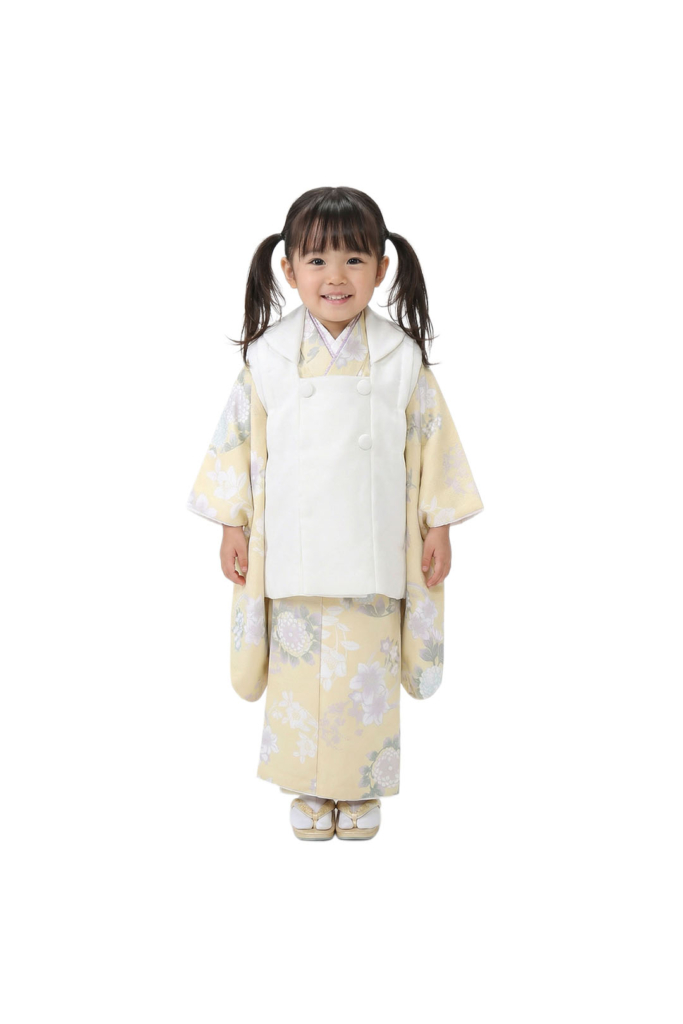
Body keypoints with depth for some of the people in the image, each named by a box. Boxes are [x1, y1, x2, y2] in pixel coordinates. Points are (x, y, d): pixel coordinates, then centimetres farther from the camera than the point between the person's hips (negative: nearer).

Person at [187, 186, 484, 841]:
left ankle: (361, 788, 23)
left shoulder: (401, 357, -3)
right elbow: (239, 441, 4)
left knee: (368, 671, 6)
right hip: (293, 552, 0)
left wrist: (438, 527, 3)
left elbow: (432, 441, 3)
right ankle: (307, 787, 23)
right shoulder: (269, 356, -2)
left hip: (373, 552, 0)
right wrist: (234, 527, 3)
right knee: (298, 667, 7)